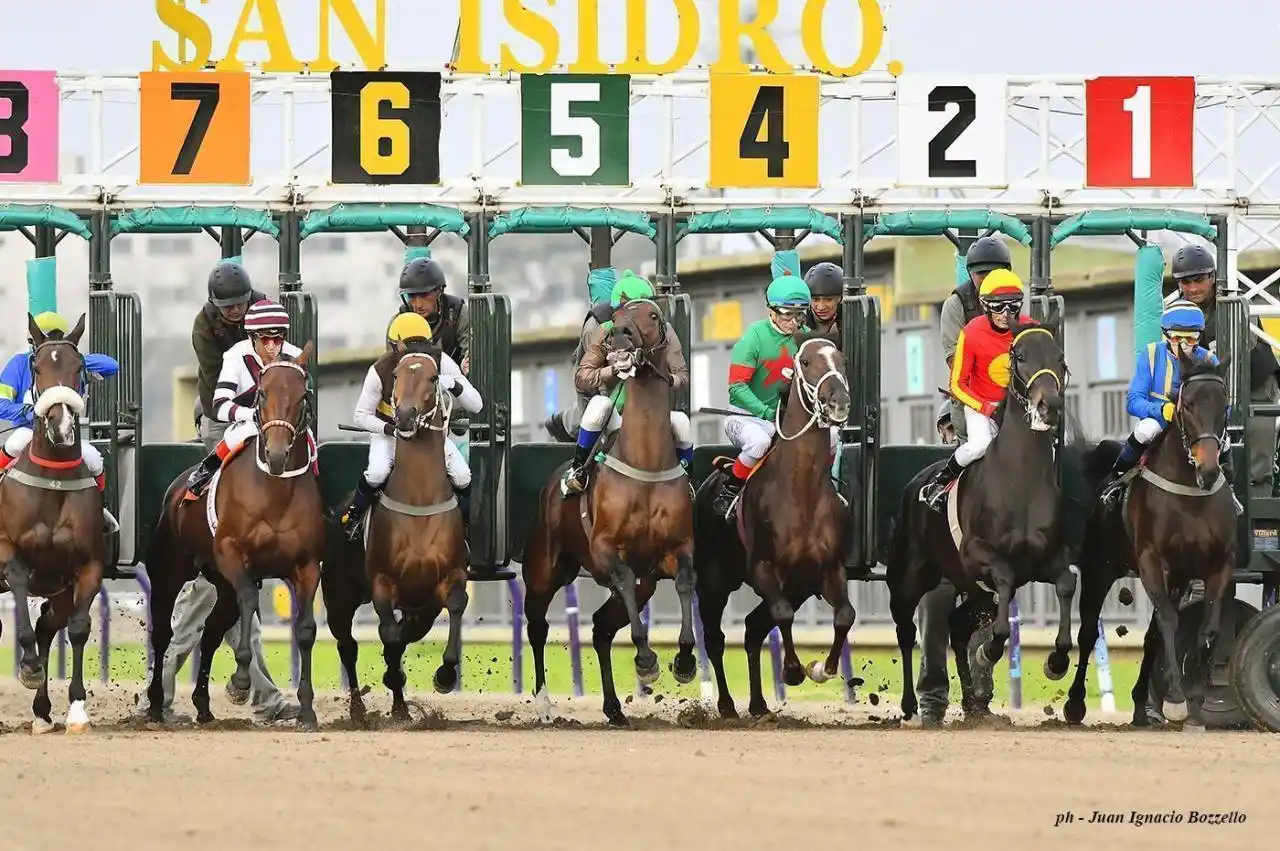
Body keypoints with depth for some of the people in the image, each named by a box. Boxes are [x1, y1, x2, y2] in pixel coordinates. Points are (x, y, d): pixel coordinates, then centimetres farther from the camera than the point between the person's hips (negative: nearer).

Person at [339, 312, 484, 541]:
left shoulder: (440, 363, -19)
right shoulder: (380, 372, -22)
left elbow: (476, 406, -19)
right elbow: (361, 416, -12)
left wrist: (455, 386, -39)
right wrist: (391, 430, -29)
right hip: (388, 429, -2)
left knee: (462, 477, -18)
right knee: (377, 473, -30)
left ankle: (467, 523, 10)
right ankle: (354, 513, 1)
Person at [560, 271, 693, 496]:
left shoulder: (664, 332, 1)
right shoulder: (607, 333, -2)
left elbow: (682, 376, 0)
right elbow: (581, 379, -8)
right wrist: (613, 370, -27)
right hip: (615, 416, -1)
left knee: (680, 421, -31)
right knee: (599, 404, -36)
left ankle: (686, 480, -2)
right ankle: (577, 469, -19)